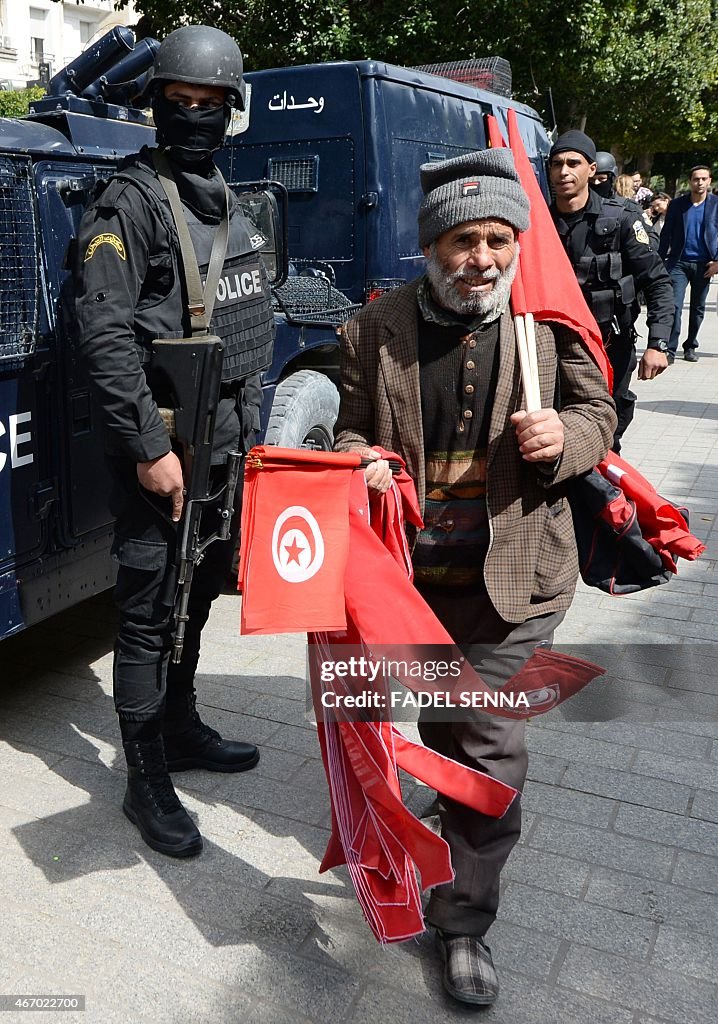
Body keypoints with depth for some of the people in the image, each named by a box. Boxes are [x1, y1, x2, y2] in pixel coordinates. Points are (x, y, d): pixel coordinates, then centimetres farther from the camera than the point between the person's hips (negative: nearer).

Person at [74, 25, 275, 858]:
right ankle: (145, 782, 11)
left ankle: (180, 728, 35)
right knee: (149, 611, -1)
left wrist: (249, 423, 17)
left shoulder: (226, 202, 15)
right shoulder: (129, 203, -10)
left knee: (197, 592, 17)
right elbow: (105, 336, -18)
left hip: (226, 436, 8)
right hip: (162, 443, -8)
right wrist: (148, 447, -21)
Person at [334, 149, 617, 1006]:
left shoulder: (550, 322, -4)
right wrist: (362, 463, -16)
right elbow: (352, 425, 7)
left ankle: (464, 919, 21)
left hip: (512, 577, -1)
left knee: (491, 749, 2)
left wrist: (564, 436, -17)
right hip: (411, 571, 2)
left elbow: (598, 413, 6)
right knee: (439, 727, 22)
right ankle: (462, 789, 54)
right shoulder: (377, 327, -2)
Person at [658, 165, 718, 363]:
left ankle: (691, 346, 23)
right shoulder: (677, 204, 4)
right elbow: (666, 234, 6)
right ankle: (670, 349, -8)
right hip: (679, 262, -1)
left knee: (698, 308, 10)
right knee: (674, 306, -11)